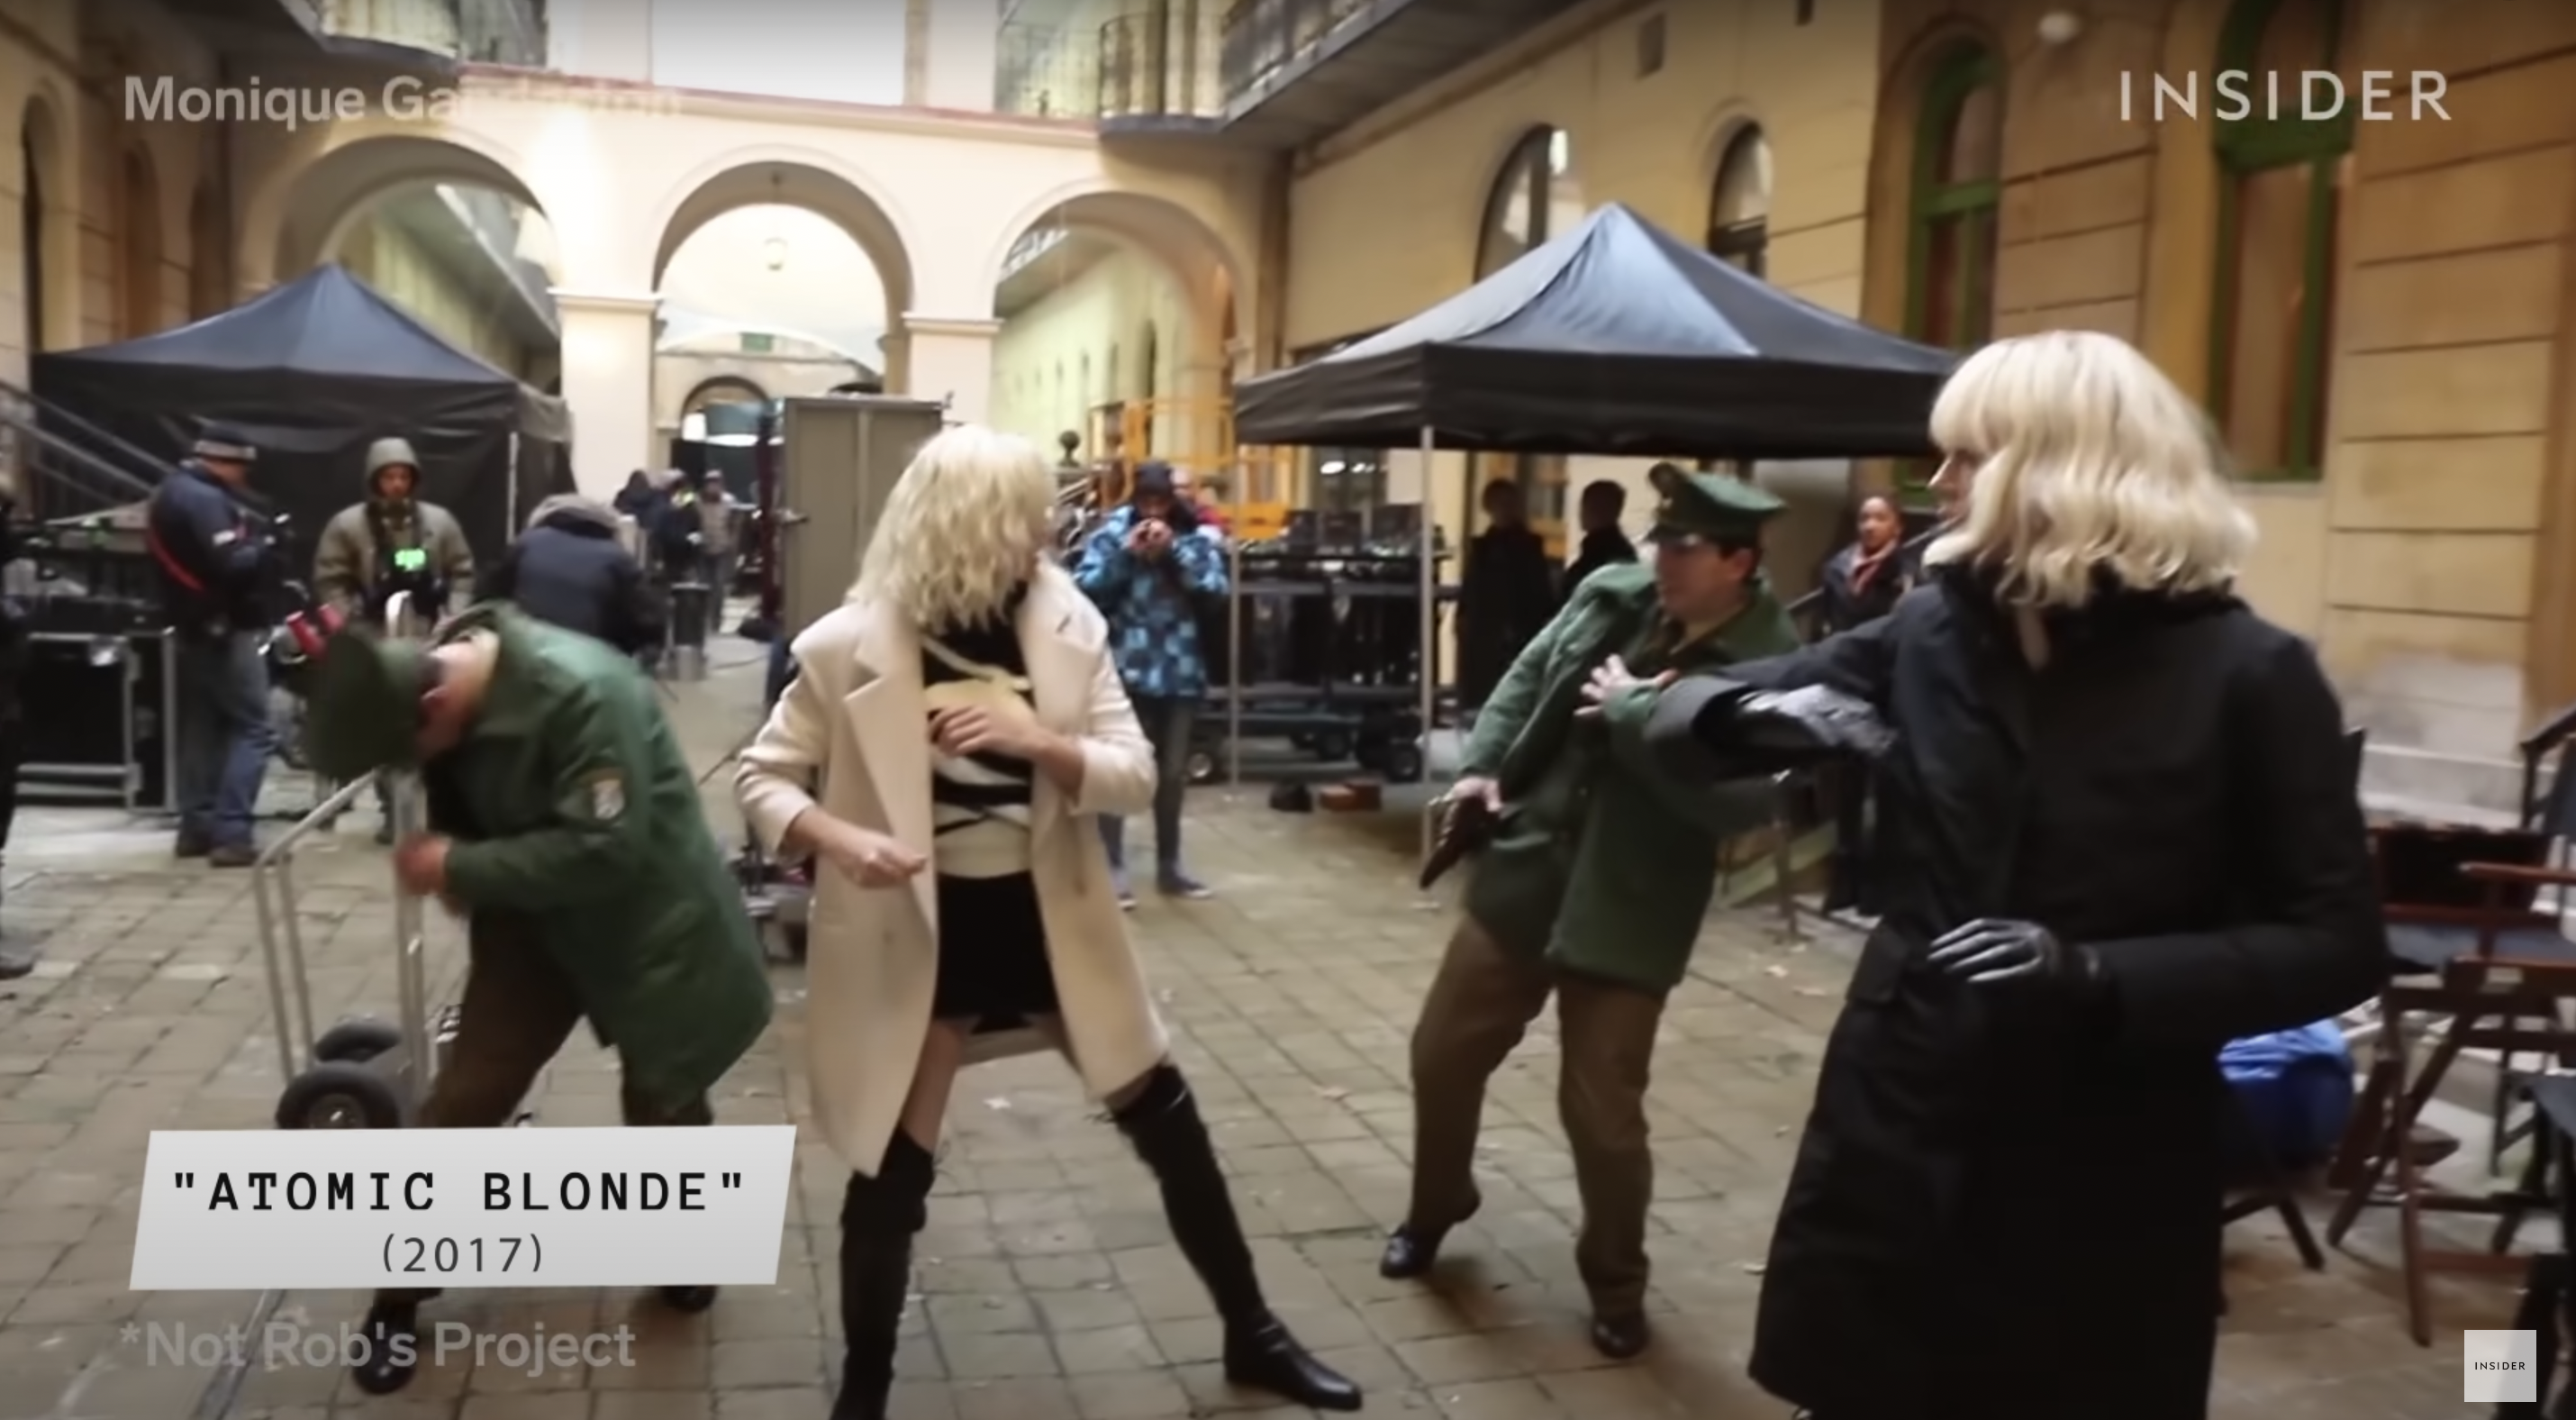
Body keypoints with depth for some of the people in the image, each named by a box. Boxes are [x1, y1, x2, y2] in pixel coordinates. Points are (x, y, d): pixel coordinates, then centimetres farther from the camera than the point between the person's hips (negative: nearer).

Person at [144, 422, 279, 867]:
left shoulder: (167, 496, 16)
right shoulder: (205, 500, -18)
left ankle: (197, 827, 18)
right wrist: (264, 548, -9)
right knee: (251, 728, -8)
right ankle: (231, 834, -13)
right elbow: (231, 566, -27)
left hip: (190, 629, 10)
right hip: (225, 631, -10)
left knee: (201, 727, 14)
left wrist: (249, 536, 4)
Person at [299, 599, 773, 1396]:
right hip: (533, 920, 5)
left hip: (643, 922, -5)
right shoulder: (429, 674, -10)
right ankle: (397, 1297, 19)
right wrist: (448, 868, -10)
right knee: (463, 1099, 1)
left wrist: (459, 868, -27)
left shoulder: (581, 692, -34)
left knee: (662, 1100, 12)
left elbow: (604, 847, -34)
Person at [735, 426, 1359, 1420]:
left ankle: (1251, 1336, 30)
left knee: (1168, 1124, 11)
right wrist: (836, 837, -26)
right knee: (891, 1172, 4)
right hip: (918, 933, -3)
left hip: (1048, 918, 4)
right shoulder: (852, 646, -13)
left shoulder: (1067, 624, -4)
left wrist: (1039, 741, -24)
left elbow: (1136, 774, -5)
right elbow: (762, 777, -6)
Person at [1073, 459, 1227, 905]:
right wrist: (1125, 555, -18)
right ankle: (1113, 867, 8)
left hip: (1180, 669, 3)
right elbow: (1083, 589, -10)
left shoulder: (1196, 534, 3)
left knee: (1173, 772, 14)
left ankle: (1169, 865, 27)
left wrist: (1175, 551, -14)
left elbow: (1216, 589, -8)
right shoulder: (1112, 531, -3)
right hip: (1125, 668, -3)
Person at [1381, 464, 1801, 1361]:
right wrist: (1482, 765, 1)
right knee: (1442, 1054, 15)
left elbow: (1741, 802, -29)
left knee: (1601, 1111, 4)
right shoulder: (1611, 594, 0)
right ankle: (1435, 1209, 42)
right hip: (1522, 873, 6)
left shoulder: (1770, 665, -17)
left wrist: (1638, 717, -25)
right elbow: (1528, 679, 13)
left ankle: (1616, 1284, 30)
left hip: (1626, 913, -5)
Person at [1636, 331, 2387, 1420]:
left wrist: (2100, 978, -24)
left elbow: (2337, 944, -10)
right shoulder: (1932, 628, 2)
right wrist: (1751, 716, -17)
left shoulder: (2247, 674, -9)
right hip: (1898, 1133, 4)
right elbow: (1716, 704, 7)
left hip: (2104, 1181, -3)